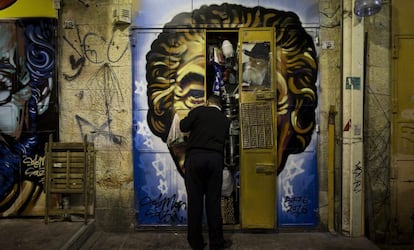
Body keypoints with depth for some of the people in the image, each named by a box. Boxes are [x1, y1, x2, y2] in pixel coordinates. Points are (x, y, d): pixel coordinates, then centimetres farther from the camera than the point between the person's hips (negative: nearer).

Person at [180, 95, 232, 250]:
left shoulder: (198, 111, 7)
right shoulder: (225, 120, 18)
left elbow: (184, 127, -1)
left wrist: (185, 120, 19)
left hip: (195, 157, -2)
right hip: (215, 159, 2)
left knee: (194, 200, 5)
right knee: (213, 201, 7)